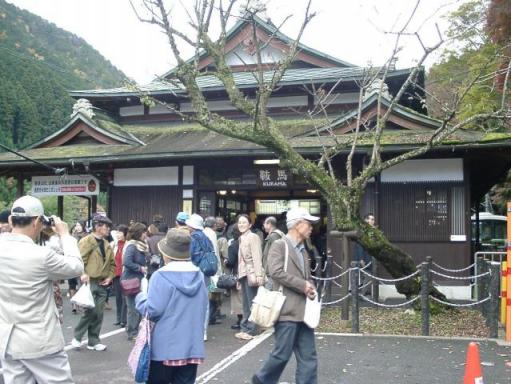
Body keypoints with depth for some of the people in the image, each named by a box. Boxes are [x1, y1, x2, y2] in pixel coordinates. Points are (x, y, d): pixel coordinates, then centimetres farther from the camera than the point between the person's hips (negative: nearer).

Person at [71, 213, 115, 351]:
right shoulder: (86, 241, -7)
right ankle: (77, 337, 7)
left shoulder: (107, 245, 15)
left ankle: (93, 341, 16)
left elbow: (112, 263, 21)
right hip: (89, 282, -7)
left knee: (98, 314, 7)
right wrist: (83, 274, -26)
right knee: (90, 311, -11)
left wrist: (110, 277, 7)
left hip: (102, 284, 7)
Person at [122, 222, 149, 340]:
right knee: (133, 308, -1)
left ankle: (134, 330, 25)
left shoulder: (141, 246, 11)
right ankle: (132, 333, 9)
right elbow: (127, 262, -28)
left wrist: (145, 267, 2)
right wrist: (140, 268, -18)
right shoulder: (132, 246, -17)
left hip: (138, 280, 9)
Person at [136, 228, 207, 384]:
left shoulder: (161, 276, -14)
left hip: (165, 347, -4)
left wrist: (140, 297, 3)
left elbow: (152, 310, -16)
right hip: (192, 346, 5)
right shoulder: (199, 276, 4)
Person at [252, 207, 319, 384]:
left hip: (303, 311, 8)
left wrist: (311, 289, 4)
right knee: (282, 354, -2)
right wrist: (302, 285, -15)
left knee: (308, 357, 4)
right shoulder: (279, 245, -5)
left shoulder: (303, 251, 20)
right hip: (287, 310, -8)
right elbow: (276, 272, -19)